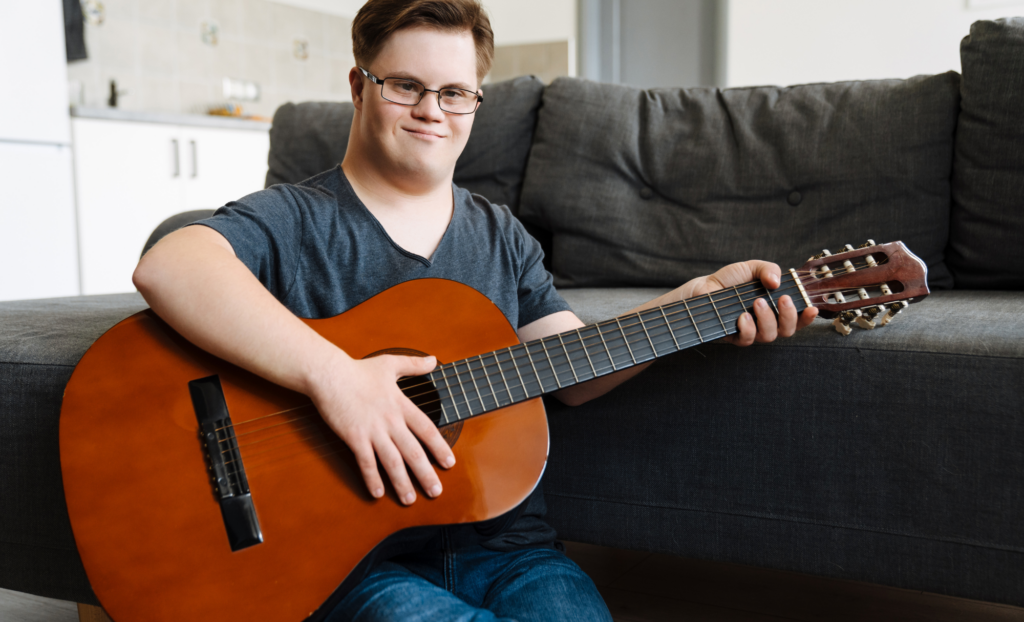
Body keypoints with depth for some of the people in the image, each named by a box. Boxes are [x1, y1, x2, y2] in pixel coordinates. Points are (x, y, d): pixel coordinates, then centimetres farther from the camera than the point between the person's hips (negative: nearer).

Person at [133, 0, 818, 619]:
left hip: (504, 544, 4)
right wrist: (333, 374, -32)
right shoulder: (293, 221, -3)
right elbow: (165, 267, -23)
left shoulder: (501, 236, 14)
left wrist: (699, 301, -6)